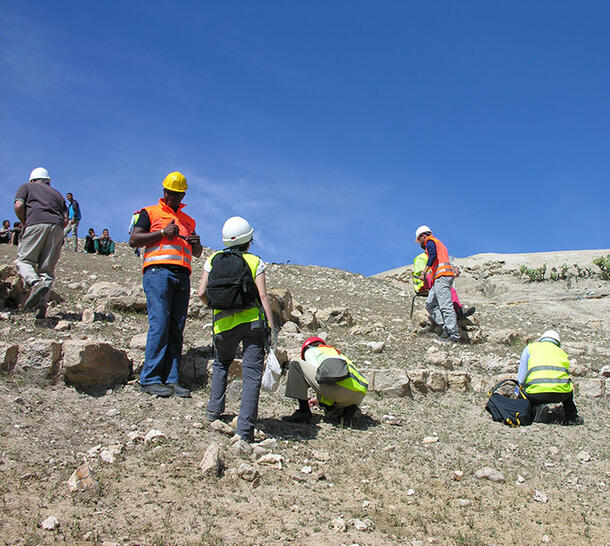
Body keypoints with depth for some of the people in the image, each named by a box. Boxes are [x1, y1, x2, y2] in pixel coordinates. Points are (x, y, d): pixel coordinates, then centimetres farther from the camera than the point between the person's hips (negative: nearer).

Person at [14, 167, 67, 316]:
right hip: (57, 226, 4)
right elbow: (66, 219, 18)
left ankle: (36, 283, -30)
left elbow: (18, 206, 3)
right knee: (47, 268, 5)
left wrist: (25, 224, 14)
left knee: (24, 260, 1)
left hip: (36, 222, -3)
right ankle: (42, 305, -9)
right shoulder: (56, 193, 32)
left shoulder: (25, 187, 22)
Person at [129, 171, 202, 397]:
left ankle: (171, 379, -1)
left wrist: (196, 243, 7)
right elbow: (133, 240, 1)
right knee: (160, 324, -13)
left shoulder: (188, 221, 27)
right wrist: (163, 233, -7)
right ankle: (150, 379, -11)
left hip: (182, 276, 5)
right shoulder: (150, 213, 13)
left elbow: (197, 254, 30)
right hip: (158, 271, -5)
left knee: (176, 328, -1)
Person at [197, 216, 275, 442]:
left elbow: (201, 293, 5)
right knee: (251, 374, -1)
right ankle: (245, 428, -6)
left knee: (221, 363, 29)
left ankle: (214, 409, 23)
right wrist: (271, 328, -2)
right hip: (253, 321, -2)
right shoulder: (255, 262, 6)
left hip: (224, 323, 2)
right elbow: (263, 296, -2)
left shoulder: (213, 260, 11)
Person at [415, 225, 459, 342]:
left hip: (442, 275, -10)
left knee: (445, 306, -14)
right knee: (430, 304, 7)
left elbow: (433, 254, -16)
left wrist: (425, 271, -22)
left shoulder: (430, 241, 4)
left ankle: (454, 335, -18)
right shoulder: (439, 243, 33)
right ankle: (447, 328, -4)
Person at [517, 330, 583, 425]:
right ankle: (571, 417, 28)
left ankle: (537, 407, -2)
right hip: (561, 394, 4)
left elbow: (521, 379, 17)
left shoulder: (530, 348, 23)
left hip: (537, 392, -4)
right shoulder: (562, 352, 30)